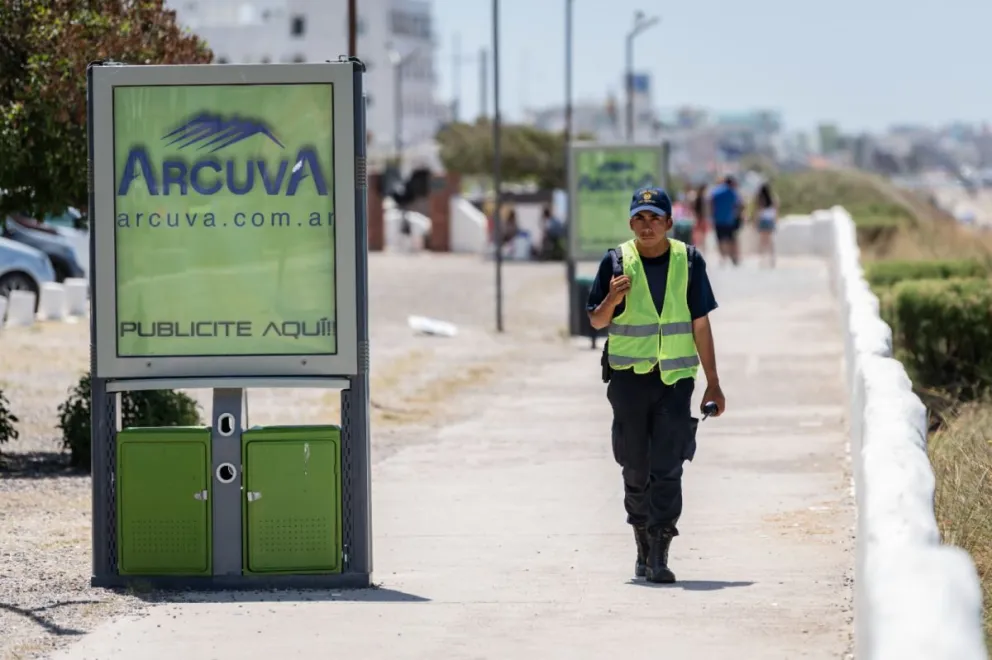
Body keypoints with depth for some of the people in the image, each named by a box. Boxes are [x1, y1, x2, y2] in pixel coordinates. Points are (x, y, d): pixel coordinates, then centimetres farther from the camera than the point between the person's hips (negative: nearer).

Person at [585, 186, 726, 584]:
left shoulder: (688, 261, 1)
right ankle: (643, 547, 22)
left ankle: (659, 554, -10)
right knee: (635, 468, 7)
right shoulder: (617, 261, 1)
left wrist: (713, 383, 4)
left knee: (667, 468, -9)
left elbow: (700, 324, 5)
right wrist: (612, 300, -17)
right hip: (628, 376, 1)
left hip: (675, 377, -1)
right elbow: (597, 321, 7)